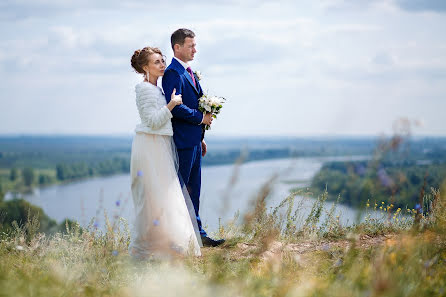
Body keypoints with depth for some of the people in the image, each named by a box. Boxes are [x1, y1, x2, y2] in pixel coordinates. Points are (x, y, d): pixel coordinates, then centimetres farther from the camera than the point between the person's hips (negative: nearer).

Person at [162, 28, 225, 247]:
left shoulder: (189, 73, 18)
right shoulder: (173, 73, -14)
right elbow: (175, 106, -25)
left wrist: (200, 138, 20)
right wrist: (201, 118, -14)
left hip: (193, 141, 10)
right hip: (182, 141, -10)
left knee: (193, 189, 14)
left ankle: (197, 233, 20)